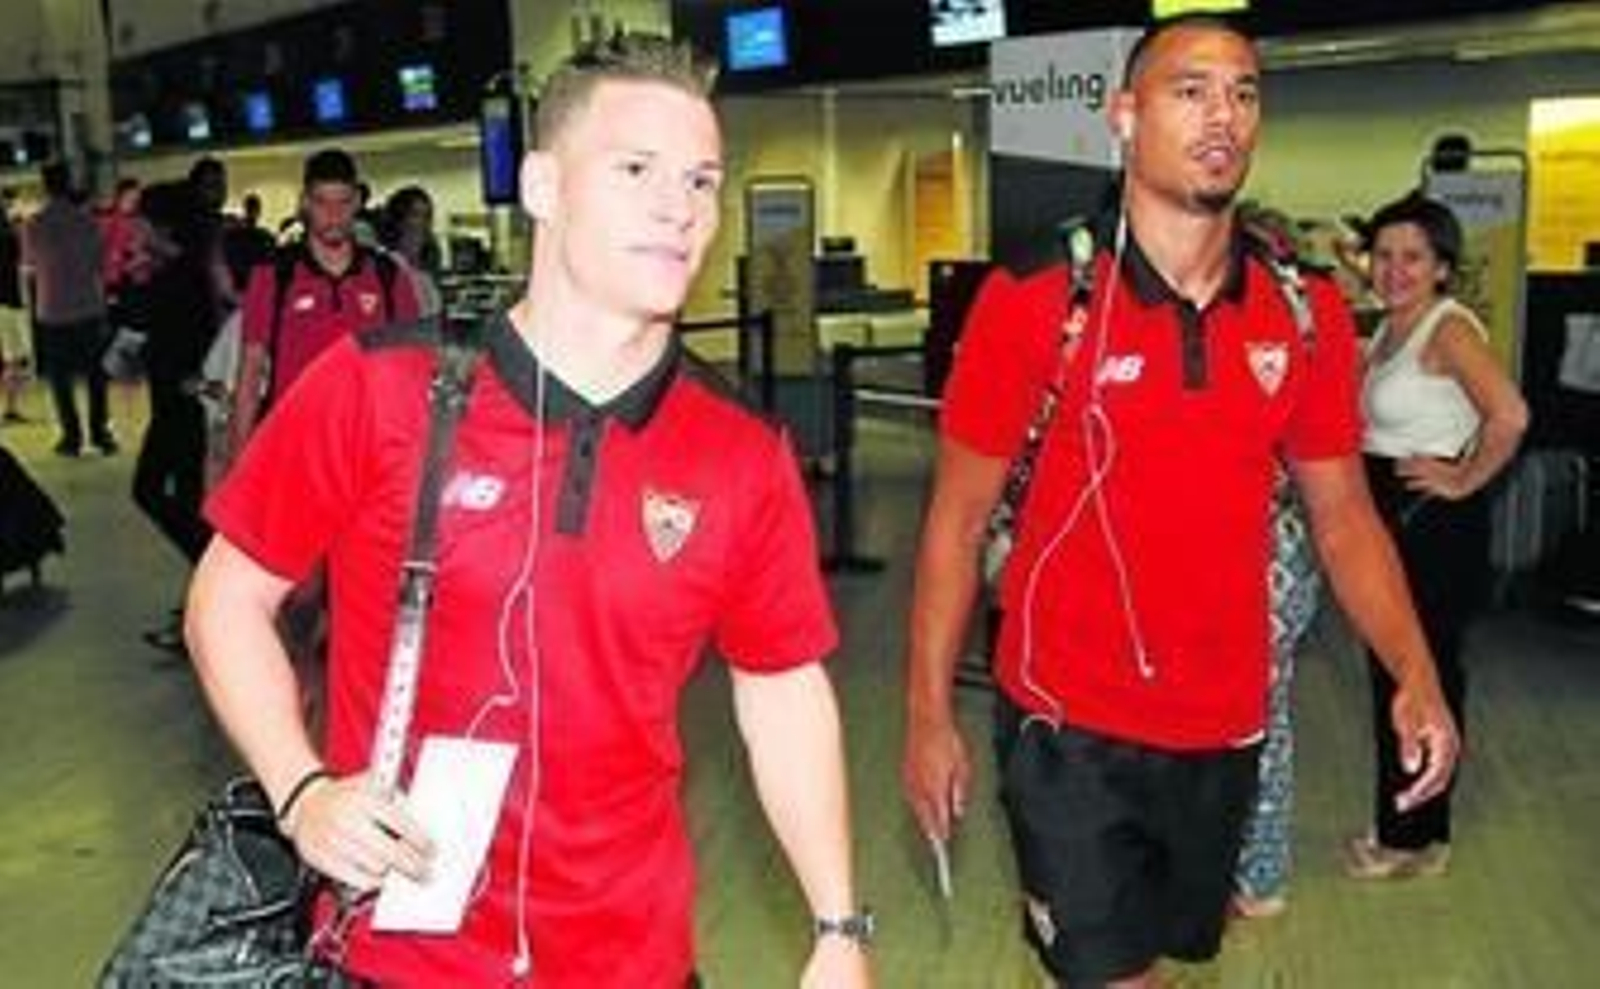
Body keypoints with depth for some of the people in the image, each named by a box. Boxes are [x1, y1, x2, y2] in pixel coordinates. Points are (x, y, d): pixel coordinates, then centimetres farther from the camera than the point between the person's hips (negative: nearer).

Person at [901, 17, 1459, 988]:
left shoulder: (1308, 311, -1)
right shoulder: (1035, 299, -12)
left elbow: (1343, 515, 6)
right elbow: (961, 515, -7)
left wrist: (1416, 674, -8)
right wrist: (930, 714, -8)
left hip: (1223, 733, 5)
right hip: (1068, 728, -4)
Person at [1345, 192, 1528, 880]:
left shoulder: (1450, 328, -15)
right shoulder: (1389, 330, 13)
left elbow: (1510, 415, -27)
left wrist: (1466, 480, -17)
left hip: (1435, 522, -9)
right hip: (1388, 515, 9)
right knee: (1394, 670, 14)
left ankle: (1413, 838, 13)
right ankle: (1405, 828, 27)